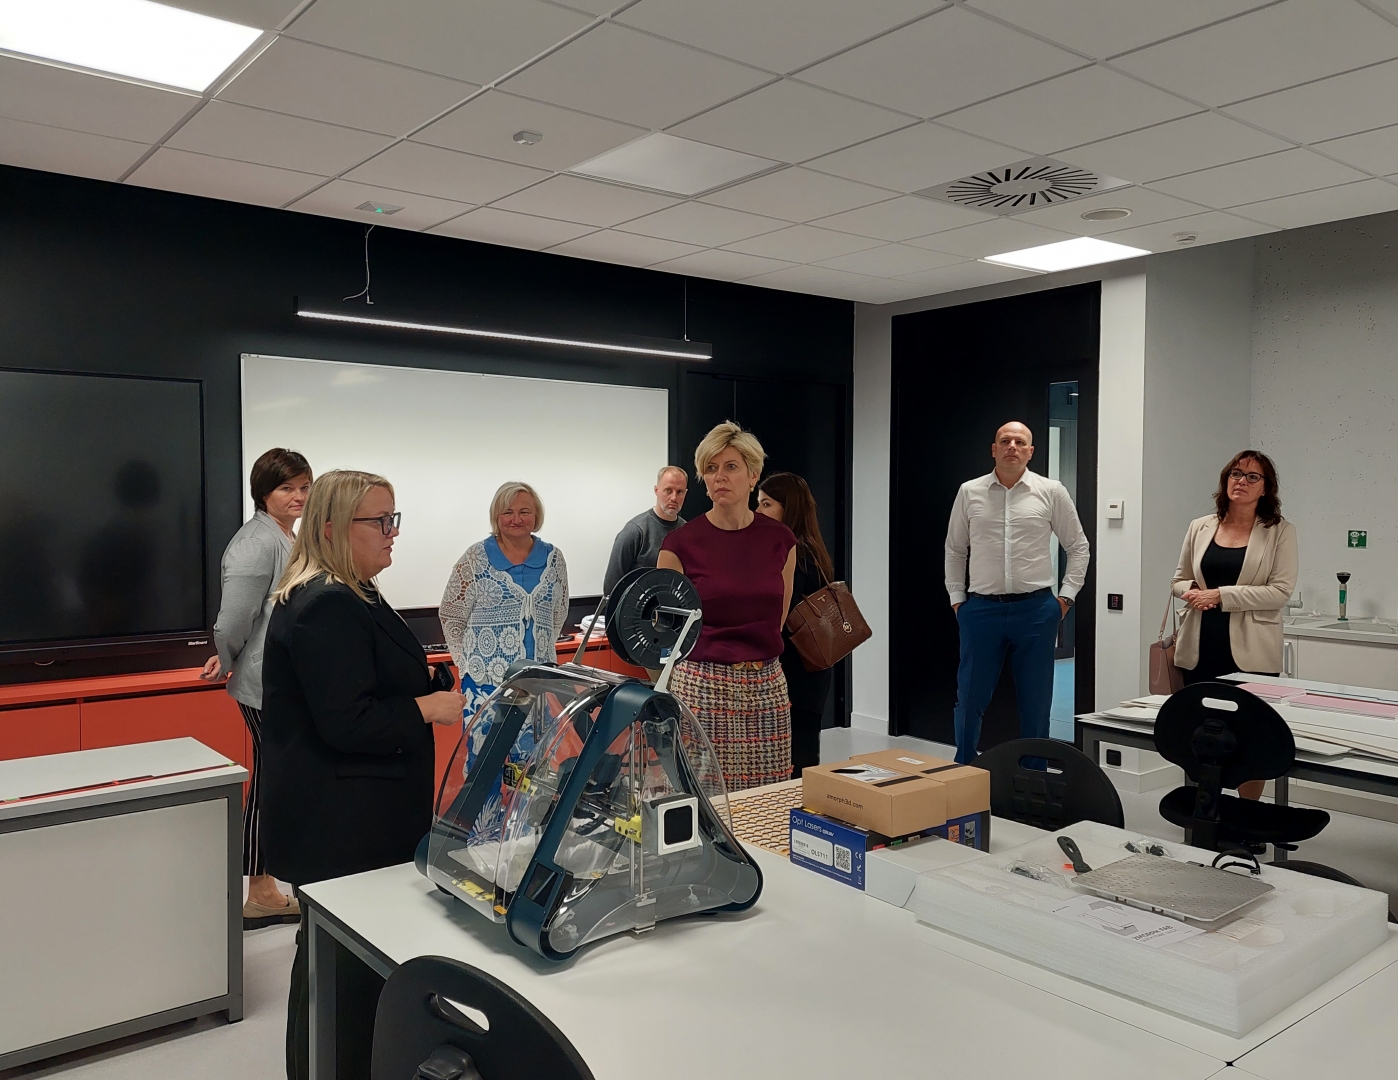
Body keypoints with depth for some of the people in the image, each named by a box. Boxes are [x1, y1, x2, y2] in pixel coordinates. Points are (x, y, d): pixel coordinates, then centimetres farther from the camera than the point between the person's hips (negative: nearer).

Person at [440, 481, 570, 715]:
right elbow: (451, 617, 1)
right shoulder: (475, 558, -4)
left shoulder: (553, 558, 5)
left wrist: (542, 649, 10)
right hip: (486, 678, -3)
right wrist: (467, 661, 1)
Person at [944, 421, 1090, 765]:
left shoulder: (1051, 492, 2)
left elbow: (1078, 546, 10)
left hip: (1035, 609, 0)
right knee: (970, 698, 5)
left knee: (1035, 703, 8)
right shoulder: (970, 492, 5)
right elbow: (955, 550, 14)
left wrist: (1066, 596, 3)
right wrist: (957, 598, 8)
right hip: (981, 609, 0)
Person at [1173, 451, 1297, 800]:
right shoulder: (1200, 528, 9)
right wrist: (1191, 591, -7)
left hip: (1250, 650, -3)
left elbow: (1281, 591, -10)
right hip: (1201, 647, 3)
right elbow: (1179, 579, 16)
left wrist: (1221, 595, -16)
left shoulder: (1280, 532, -1)